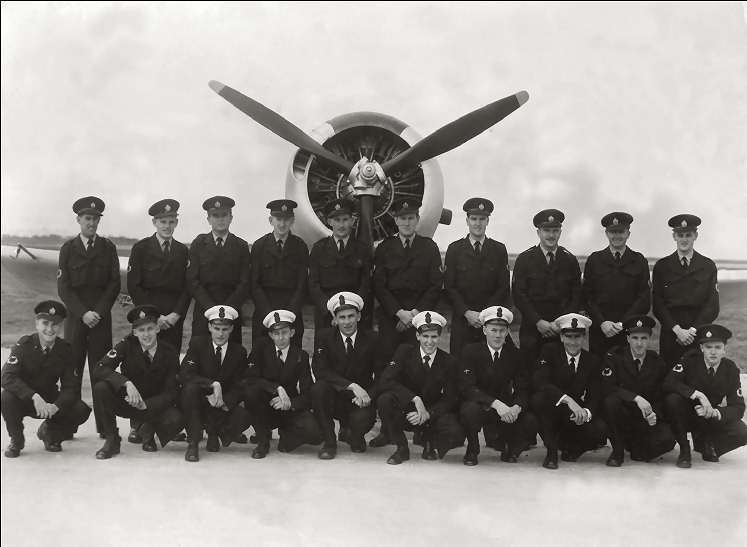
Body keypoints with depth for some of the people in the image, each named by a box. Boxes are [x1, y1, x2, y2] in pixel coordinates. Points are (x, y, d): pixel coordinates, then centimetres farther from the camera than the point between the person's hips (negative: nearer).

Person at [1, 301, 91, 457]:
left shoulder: (65, 349, -8)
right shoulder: (24, 344, -17)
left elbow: (71, 386, -11)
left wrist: (56, 406, -32)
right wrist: (34, 397, -42)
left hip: (50, 400, 2)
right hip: (24, 400, -2)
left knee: (81, 411, -22)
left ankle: (50, 432, 12)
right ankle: (16, 440, -5)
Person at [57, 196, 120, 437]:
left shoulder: (108, 247, 10)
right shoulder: (68, 248, 7)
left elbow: (115, 283, 5)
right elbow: (63, 287, 2)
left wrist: (99, 311, -7)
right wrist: (83, 313, -9)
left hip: (101, 316, 0)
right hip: (75, 315, 0)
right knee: (71, 369, -2)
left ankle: (105, 425, 0)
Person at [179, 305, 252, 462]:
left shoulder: (239, 351, 2)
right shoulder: (197, 343, -4)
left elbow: (240, 386, -2)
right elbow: (184, 374, -18)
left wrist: (225, 402, -23)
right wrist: (212, 384, -31)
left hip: (223, 406, 1)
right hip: (199, 403, -1)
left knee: (244, 416, -28)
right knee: (191, 388, -34)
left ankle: (214, 432, 6)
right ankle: (193, 443, -23)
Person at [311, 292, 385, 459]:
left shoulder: (371, 338, -1)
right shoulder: (325, 337, -3)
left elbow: (382, 375, -2)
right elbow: (319, 370, -16)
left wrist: (369, 395, -22)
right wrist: (351, 386, -28)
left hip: (360, 401, 0)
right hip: (334, 398, 0)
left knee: (363, 420, -32)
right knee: (318, 388, -31)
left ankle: (351, 433, 11)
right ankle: (329, 441, -10)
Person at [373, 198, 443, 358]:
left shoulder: (430, 247, 8)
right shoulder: (384, 248, 7)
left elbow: (436, 285, 4)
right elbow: (379, 286, 2)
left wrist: (415, 313, -7)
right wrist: (400, 312, -9)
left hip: (420, 315, 0)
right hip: (390, 315, 0)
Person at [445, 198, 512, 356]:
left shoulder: (499, 250, 8)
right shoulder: (454, 249, 5)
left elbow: (504, 288, 4)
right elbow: (449, 287, 2)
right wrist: (467, 313, -10)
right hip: (462, 320, 0)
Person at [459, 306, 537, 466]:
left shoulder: (516, 355, 2)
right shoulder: (470, 351, -8)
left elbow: (523, 390, -3)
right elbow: (467, 387, -18)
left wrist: (516, 407, -28)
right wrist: (496, 403, -32)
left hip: (506, 409, 2)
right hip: (478, 404, -2)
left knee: (531, 422, -26)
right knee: (470, 409, -37)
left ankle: (510, 449, 8)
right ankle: (472, 450, -6)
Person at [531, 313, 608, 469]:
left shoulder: (593, 361, 2)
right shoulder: (549, 351, -8)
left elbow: (595, 396, -4)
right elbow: (539, 381, -25)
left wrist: (586, 412, -29)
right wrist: (568, 399, -39)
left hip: (575, 416, 3)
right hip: (551, 411, -2)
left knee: (600, 430, -26)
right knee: (540, 398, -35)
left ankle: (570, 447, 10)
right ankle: (551, 452, -16)